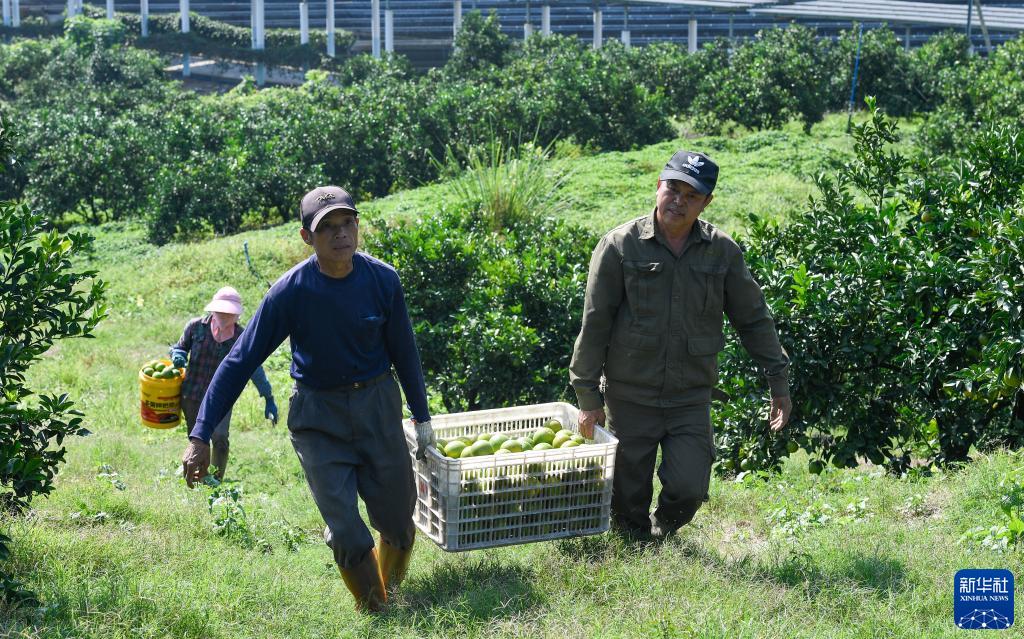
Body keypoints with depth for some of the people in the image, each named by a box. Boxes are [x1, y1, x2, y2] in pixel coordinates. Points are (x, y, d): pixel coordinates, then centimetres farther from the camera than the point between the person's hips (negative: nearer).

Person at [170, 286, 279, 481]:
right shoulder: (196, 326, -4)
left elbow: (255, 368, -2)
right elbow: (179, 347, 11)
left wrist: (268, 399, -7)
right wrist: (177, 355, -15)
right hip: (192, 396, 1)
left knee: (220, 437, -17)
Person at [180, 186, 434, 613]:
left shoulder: (382, 280, -12)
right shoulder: (290, 292, -18)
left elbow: (404, 351, 3)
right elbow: (240, 362, -13)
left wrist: (422, 416, 11)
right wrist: (200, 437, -17)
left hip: (378, 405, 2)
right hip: (317, 417, -2)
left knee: (398, 521, 8)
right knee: (345, 530, -8)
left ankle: (395, 592, 38)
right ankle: (375, 614, 14)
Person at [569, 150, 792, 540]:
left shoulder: (722, 251, 2)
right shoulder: (620, 246, -5)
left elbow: (754, 319, 11)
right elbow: (594, 325, -3)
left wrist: (779, 383, 7)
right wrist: (588, 397, -4)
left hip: (692, 400, 1)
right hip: (629, 398, -1)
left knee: (689, 490, -10)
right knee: (628, 500, 3)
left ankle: (664, 532, 23)